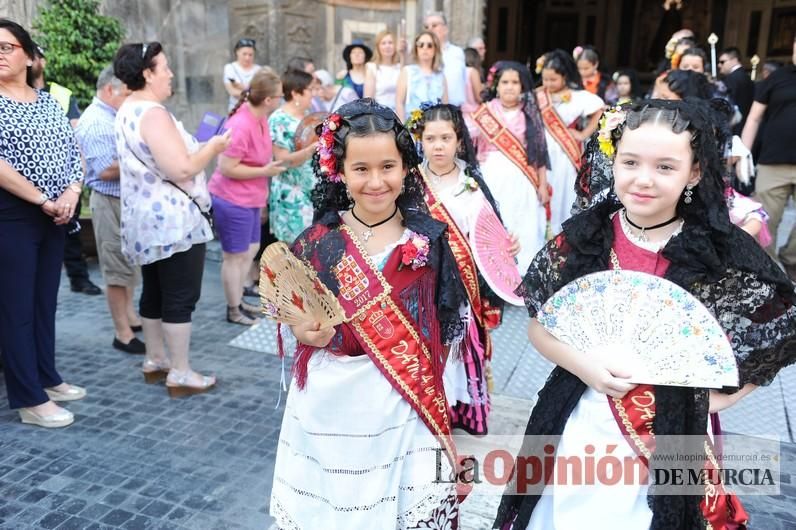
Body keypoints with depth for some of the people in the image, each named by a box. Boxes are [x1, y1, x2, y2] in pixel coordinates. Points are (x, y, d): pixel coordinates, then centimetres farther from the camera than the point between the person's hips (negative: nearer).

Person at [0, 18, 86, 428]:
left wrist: (71, 193, -6)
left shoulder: (49, 102, 11)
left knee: (46, 301, 14)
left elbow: (73, 151, 11)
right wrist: (42, 200, -17)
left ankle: (47, 378, 28)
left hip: (55, 217, 6)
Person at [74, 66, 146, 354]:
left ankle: (130, 315, 30)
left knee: (130, 263, 17)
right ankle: (122, 333, 7)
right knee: (117, 268, -1)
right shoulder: (94, 123, -17)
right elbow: (106, 170, -23)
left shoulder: (117, 116, 12)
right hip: (111, 203, -9)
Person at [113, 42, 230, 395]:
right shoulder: (153, 114, -19)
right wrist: (212, 148, -9)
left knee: (154, 293, 16)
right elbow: (181, 170, -25)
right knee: (181, 298, -4)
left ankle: (155, 360, 27)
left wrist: (198, 148, 21)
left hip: (145, 218, 10)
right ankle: (180, 374, 3)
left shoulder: (127, 112, 14)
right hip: (172, 220, -10)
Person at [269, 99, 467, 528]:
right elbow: (293, 316, 4)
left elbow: (449, 323, 1)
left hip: (406, 404, 0)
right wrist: (303, 332, -16)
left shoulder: (430, 238, -5)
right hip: (330, 403, 1)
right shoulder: (318, 241, -5)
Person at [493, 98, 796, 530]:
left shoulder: (724, 251, -11)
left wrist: (722, 394, -6)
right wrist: (583, 363, -18)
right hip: (581, 426, 2)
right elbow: (538, 326, -1)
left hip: (675, 432, -1)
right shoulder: (581, 237, -7)